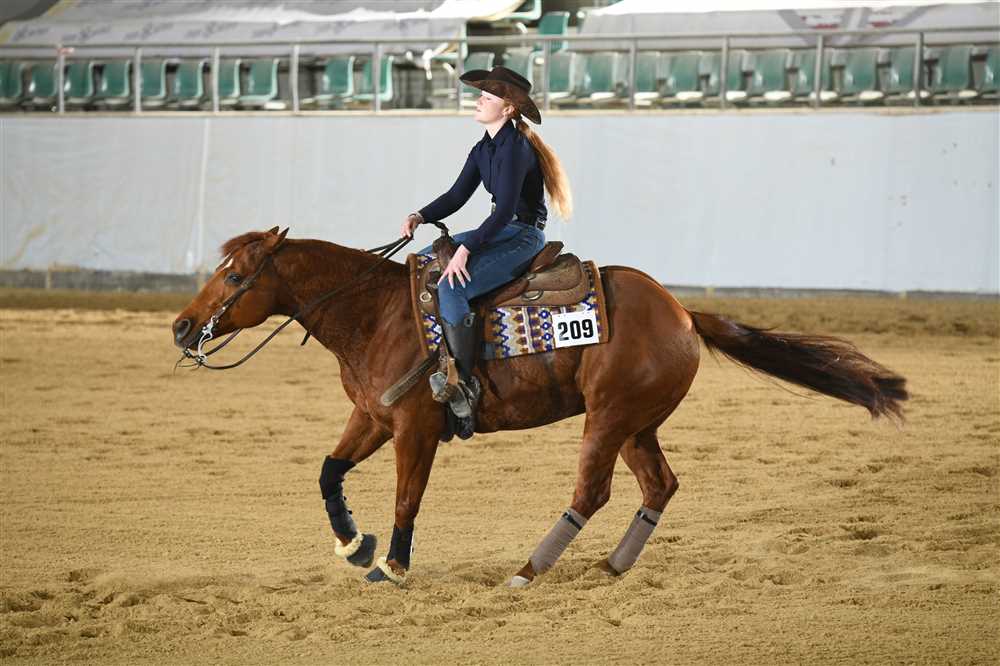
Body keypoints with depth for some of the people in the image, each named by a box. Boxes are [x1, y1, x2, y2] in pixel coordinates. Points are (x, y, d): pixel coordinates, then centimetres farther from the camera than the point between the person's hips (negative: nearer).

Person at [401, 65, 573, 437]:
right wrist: (420, 217, -5)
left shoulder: (515, 148, -19)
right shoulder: (484, 149, 11)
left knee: (449, 291, -27)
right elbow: (457, 196, 12)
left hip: (524, 237, -10)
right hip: (499, 232, 10)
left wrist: (466, 249, -27)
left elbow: (505, 209, -24)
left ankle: (464, 385, -25)